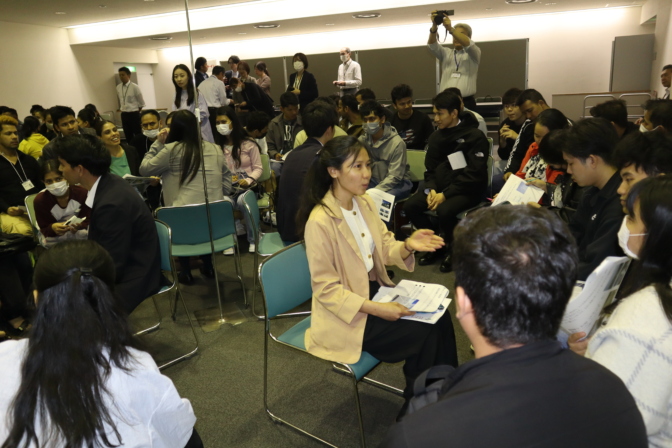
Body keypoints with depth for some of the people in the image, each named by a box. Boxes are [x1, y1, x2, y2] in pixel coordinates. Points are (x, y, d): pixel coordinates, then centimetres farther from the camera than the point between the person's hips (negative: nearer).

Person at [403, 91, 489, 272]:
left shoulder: (475, 136, -10)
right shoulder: (435, 137, 8)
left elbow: (474, 174, -16)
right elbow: (430, 169, 11)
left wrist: (445, 194, -23)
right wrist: (431, 190, -10)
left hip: (469, 190, -6)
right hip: (441, 186, 6)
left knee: (444, 210, -34)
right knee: (410, 206, -15)